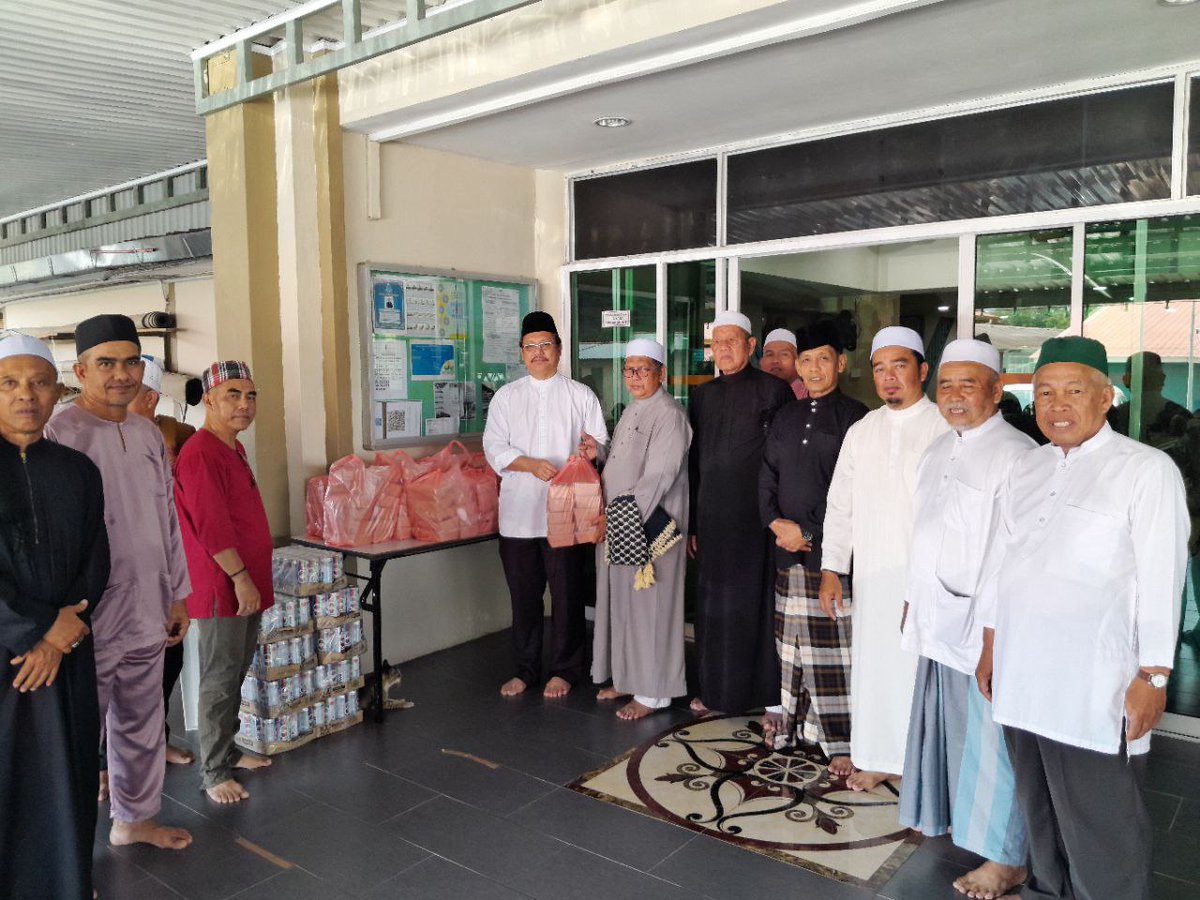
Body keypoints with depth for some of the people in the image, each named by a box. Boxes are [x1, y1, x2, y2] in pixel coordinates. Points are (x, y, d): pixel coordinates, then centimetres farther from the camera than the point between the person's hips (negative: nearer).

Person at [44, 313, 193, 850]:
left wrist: (177, 595, 17)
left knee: (142, 726, 20)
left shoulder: (149, 435, 9)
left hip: (147, 615, 7)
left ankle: (135, 817, 39)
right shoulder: (58, 434, -14)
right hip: (89, 622, -7)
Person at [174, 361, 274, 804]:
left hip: (244, 584, 10)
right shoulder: (200, 454, -18)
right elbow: (211, 526, -23)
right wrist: (240, 577, -21)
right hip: (221, 587, -10)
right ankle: (214, 772, 12)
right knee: (220, 681, 0)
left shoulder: (233, 448, 13)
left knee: (236, 674, 19)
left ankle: (227, 750, 32)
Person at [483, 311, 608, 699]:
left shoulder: (580, 395, 6)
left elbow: (602, 444, 4)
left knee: (567, 594, 5)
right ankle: (524, 669, 25)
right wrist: (532, 465, -15)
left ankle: (564, 670, 21)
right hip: (518, 511, 2)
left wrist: (593, 448, -19)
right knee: (523, 595, 10)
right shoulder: (506, 397, 9)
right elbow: (494, 448, 1)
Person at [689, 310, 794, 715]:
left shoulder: (775, 390, -4)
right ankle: (716, 689, 26)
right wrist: (692, 523, 11)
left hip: (756, 516, -5)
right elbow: (694, 462, 12)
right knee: (714, 605, 11)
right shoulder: (703, 395, 10)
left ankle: (770, 694, 14)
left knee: (758, 602, 2)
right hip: (712, 517, 5)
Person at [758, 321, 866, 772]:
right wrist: (776, 522, -3)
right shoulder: (786, 417, 15)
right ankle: (794, 720, 26)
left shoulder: (853, 416, -3)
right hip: (787, 548, 5)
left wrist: (808, 531, -12)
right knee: (792, 639, 12)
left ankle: (840, 739, 5)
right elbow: (767, 475, 13)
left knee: (832, 644, -3)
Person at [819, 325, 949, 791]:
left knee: (920, 669, -1)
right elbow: (840, 505, 12)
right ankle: (877, 758, 24)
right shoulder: (861, 432, 11)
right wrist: (831, 569, 7)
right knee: (871, 665, 9)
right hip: (871, 577, 4)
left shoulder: (945, 428, -4)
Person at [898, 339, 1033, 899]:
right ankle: (943, 813, 37)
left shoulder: (1015, 454, -14)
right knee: (941, 722, 18)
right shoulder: (938, 451, 13)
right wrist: (914, 601, 18)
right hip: (937, 618, 7)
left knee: (987, 738, 3)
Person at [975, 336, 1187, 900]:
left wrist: (1153, 677, -10)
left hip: (1096, 689, -5)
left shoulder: (1147, 470, -4)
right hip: (1019, 677, 5)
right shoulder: (1026, 471, 13)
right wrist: (989, 646, 16)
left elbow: (1160, 579, -7)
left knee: (1100, 832, 3)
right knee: (1038, 811, 17)